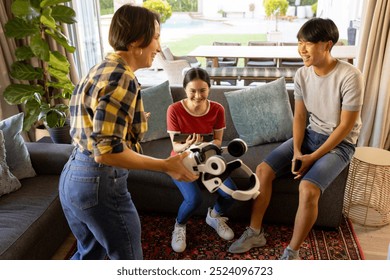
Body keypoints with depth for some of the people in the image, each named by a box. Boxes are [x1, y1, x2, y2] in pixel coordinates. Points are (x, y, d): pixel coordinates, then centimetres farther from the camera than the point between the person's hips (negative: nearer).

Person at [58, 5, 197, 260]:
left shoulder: (100, 70, 10)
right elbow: (106, 150, -26)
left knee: (89, 253, 28)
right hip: (100, 183, -9)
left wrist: (133, 120, 25)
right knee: (127, 259, 14)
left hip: (73, 177, 9)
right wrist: (166, 165, -21)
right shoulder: (122, 79, -20)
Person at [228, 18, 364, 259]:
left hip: (340, 143, -5)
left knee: (308, 188, -30)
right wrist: (297, 151, -13)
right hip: (310, 135, 6)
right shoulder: (302, 74, -3)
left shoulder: (350, 76, -21)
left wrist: (313, 157, -18)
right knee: (263, 170, -12)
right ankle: (255, 232, 2)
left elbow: (346, 126, -18)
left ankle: (292, 252, -9)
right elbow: (300, 116, 1)